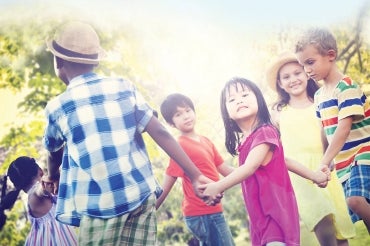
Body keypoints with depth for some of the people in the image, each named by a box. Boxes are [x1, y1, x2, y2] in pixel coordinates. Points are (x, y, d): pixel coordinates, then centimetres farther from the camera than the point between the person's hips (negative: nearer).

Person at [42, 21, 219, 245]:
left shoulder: (57, 107, 2)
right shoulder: (125, 87, 5)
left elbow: (55, 154, 21)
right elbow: (160, 132, -1)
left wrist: (54, 179, 42)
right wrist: (196, 176, 1)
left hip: (100, 207, -3)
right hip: (143, 195, 3)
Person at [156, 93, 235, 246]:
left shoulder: (206, 141, 11)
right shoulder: (181, 146, -14)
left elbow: (225, 170, 15)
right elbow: (166, 186, -16)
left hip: (210, 212, 9)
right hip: (203, 214, -8)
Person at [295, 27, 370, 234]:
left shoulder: (346, 86, -13)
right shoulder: (319, 96, 11)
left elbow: (344, 128, -21)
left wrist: (324, 163, -25)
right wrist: (326, 164, 7)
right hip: (345, 163, 8)